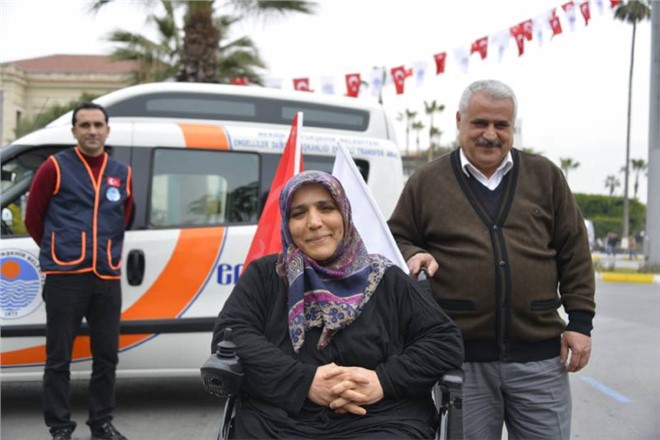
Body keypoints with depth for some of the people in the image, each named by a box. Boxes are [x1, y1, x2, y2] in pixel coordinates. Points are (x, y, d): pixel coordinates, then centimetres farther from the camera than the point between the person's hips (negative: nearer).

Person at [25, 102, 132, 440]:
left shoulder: (121, 173, 11)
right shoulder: (55, 167, -1)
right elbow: (33, 218, 5)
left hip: (107, 278, 4)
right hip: (65, 278, -4)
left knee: (107, 355, 10)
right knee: (59, 357, 1)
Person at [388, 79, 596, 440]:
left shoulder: (545, 176, 8)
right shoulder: (427, 181, 5)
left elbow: (574, 252, 8)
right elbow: (397, 239, 12)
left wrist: (580, 322, 2)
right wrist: (413, 256, -11)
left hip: (539, 357, 1)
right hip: (462, 357, -1)